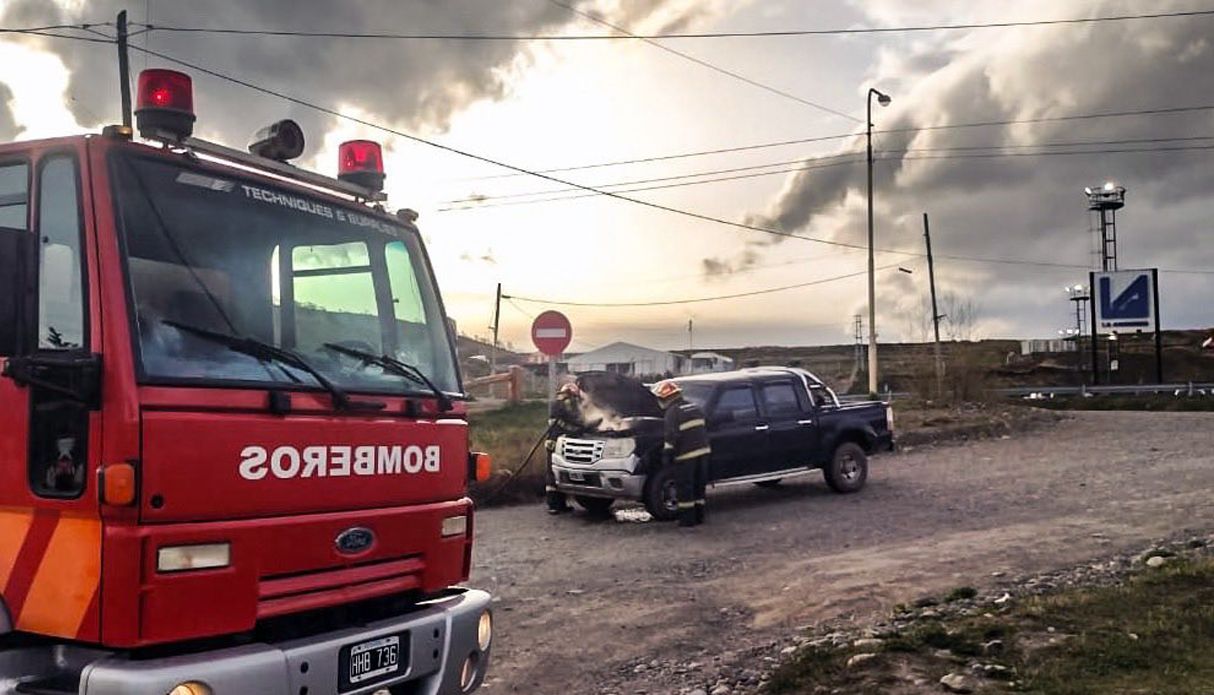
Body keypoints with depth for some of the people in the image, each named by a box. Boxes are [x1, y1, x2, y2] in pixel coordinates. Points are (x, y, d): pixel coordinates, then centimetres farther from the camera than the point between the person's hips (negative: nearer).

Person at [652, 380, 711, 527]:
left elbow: (672, 437, -17)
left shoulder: (673, 412, -11)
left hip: (686, 455, -8)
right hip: (702, 451, 8)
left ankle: (688, 518, 2)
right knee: (698, 486, 16)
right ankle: (699, 515, 22)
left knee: (684, 488, 1)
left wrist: (666, 455, -13)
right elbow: (704, 429, 23)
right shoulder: (694, 407, 15)